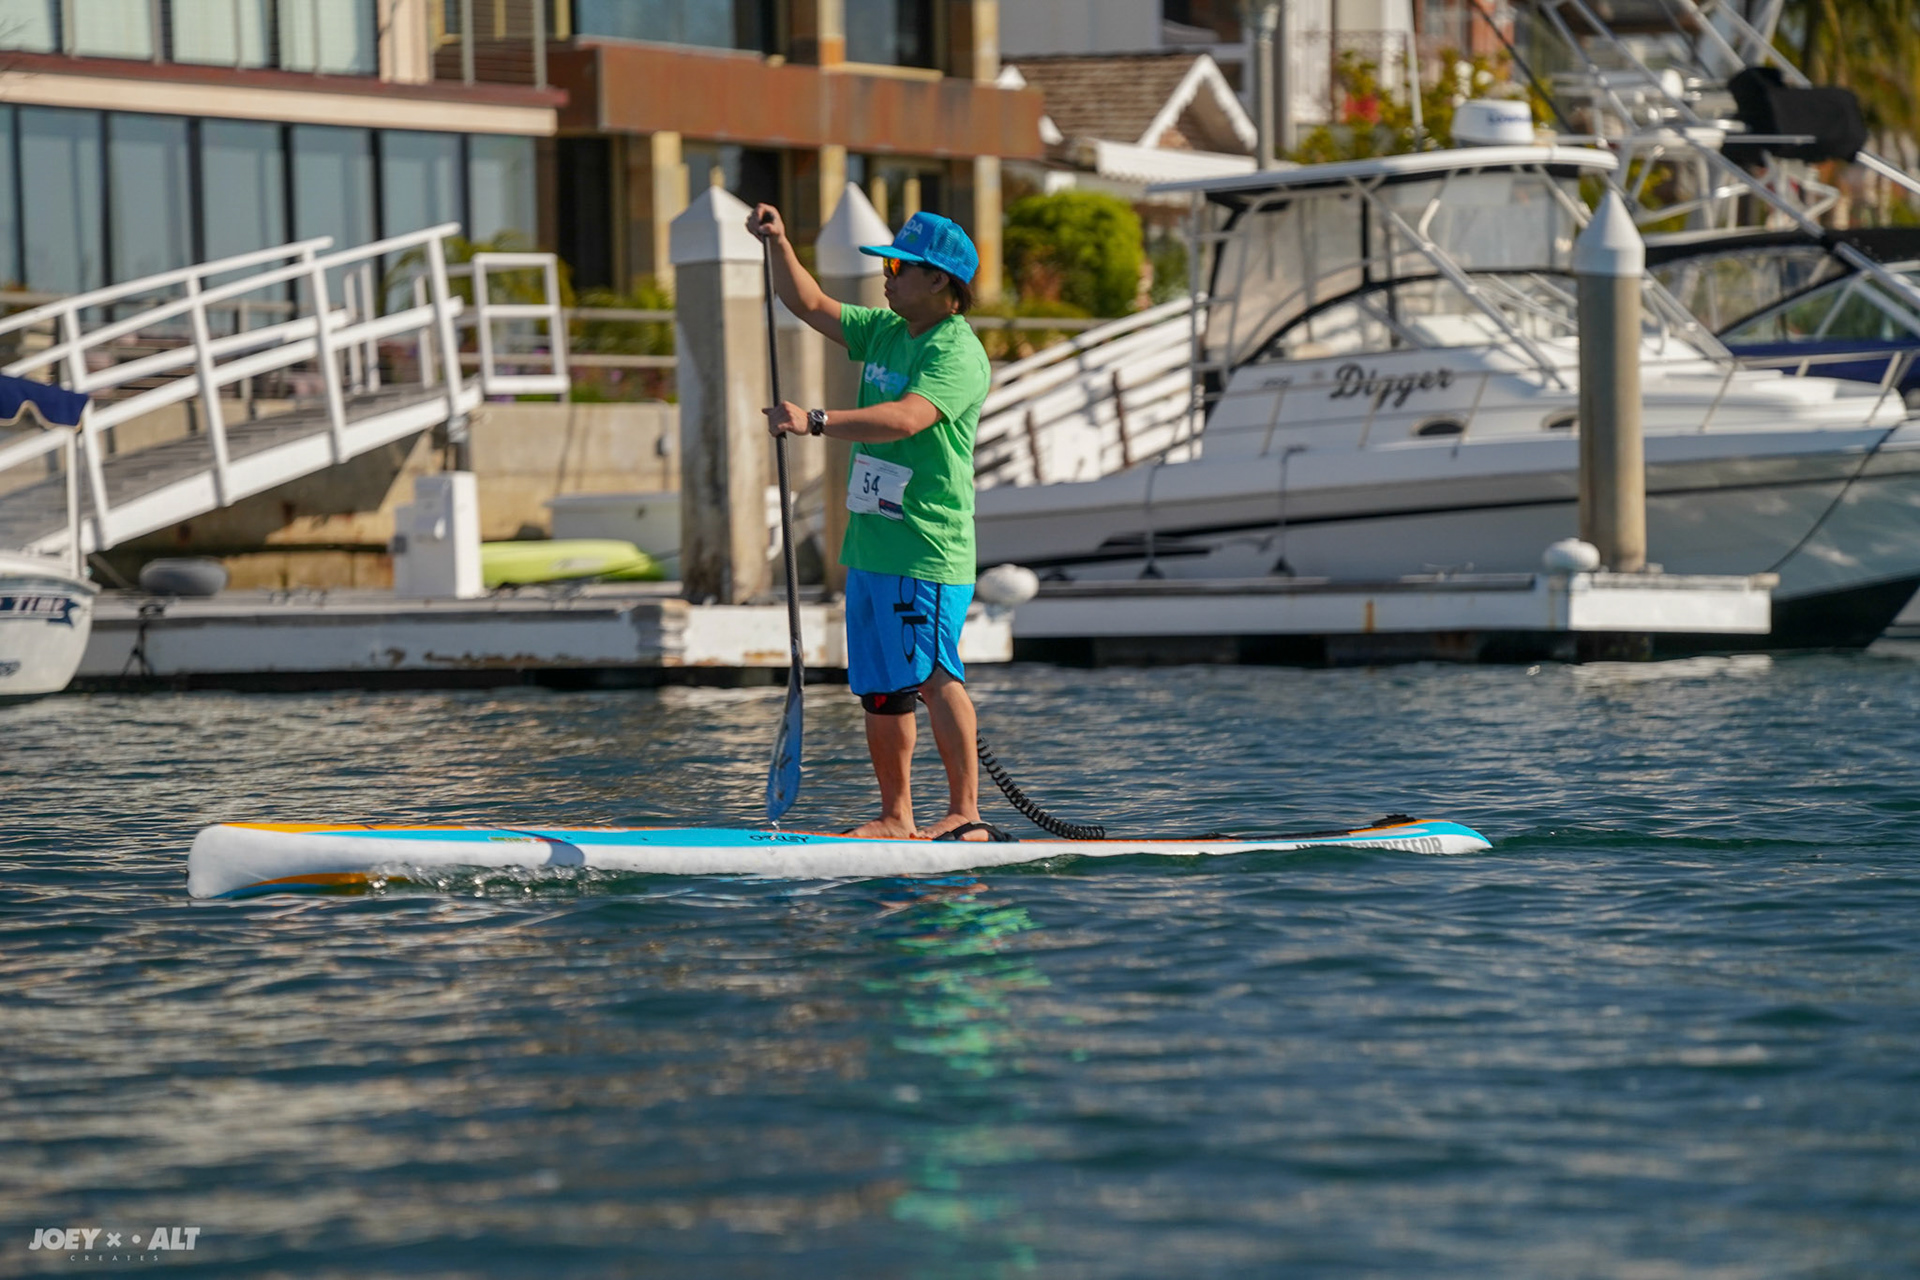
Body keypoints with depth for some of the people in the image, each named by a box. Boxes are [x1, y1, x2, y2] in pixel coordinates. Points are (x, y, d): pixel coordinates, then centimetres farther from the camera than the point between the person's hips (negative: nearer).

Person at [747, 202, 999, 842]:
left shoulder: (958, 354, -13)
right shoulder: (885, 332, 15)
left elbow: (906, 418, -28)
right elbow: (811, 306, 23)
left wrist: (816, 422, -35)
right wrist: (779, 244, 8)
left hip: (926, 552, -9)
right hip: (871, 545, 9)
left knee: (934, 678, -15)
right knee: (880, 688, 11)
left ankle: (966, 814, -15)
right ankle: (896, 817, 17)